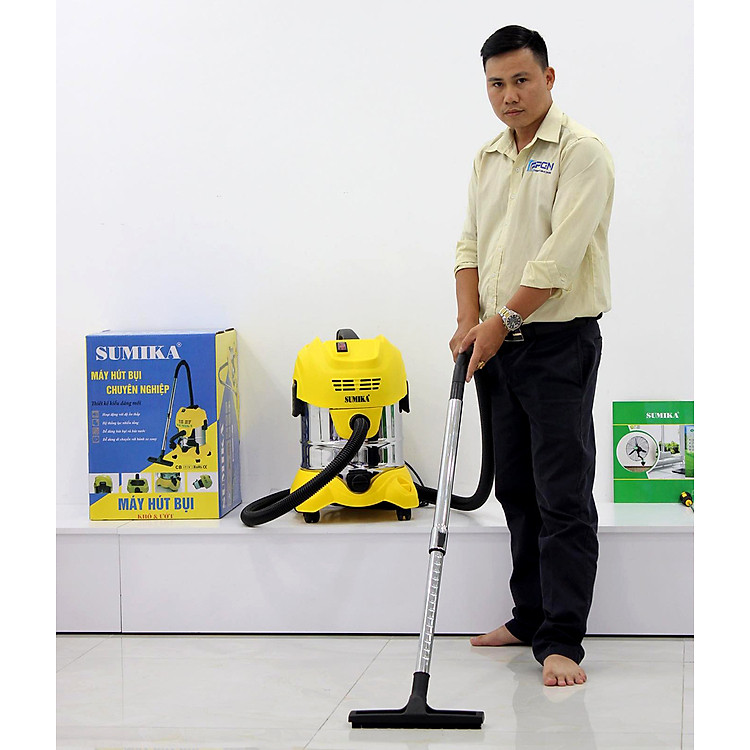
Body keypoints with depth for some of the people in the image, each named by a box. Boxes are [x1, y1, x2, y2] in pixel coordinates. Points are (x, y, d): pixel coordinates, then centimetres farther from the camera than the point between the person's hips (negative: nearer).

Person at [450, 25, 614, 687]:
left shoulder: (581, 152, -11)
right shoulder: (488, 158, 14)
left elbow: (561, 255, -19)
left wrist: (504, 319, -16)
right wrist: (470, 321, 1)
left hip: (560, 344, -8)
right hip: (500, 346, 8)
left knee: (563, 497, -8)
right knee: (517, 490, 13)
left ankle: (562, 640, -6)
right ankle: (531, 618, 24)